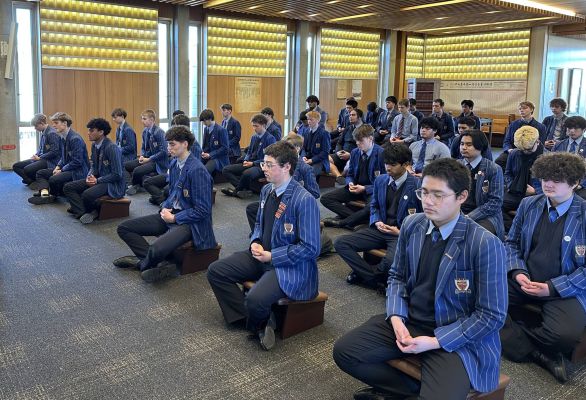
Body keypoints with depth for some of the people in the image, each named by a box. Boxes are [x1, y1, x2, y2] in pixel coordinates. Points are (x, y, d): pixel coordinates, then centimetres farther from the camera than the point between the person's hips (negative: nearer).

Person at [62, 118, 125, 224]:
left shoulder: (112, 148, -20)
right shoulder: (94, 145, 5)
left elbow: (117, 175, -20)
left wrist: (97, 180, -19)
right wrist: (90, 176, -4)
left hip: (113, 183, -9)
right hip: (98, 179, 9)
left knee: (87, 194, -33)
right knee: (68, 187, -2)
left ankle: (93, 211, -1)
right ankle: (83, 212, -18)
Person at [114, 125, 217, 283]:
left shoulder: (197, 170, -19)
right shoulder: (174, 164, 6)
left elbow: (202, 210, -18)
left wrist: (174, 218, -14)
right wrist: (165, 208, -1)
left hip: (189, 221, -9)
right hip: (171, 214, 9)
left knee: (156, 249, -34)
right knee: (124, 228, 2)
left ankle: (144, 264, 3)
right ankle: (161, 263, -11)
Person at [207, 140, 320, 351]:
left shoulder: (304, 200, -21)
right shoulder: (267, 190, 5)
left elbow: (310, 248, -20)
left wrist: (271, 256, -19)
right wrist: (255, 243, -2)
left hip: (289, 265, -8)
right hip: (261, 255, 9)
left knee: (255, 299, -31)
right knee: (216, 271, -2)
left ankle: (258, 323, 6)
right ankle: (250, 318, 2)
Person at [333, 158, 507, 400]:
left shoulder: (485, 244, -19)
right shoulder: (411, 225, -2)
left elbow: (492, 315, -13)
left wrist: (435, 341, -18)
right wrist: (396, 317, -8)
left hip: (454, 337, -5)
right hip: (408, 321, 5)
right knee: (344, 351, -8)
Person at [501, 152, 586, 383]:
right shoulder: (528, 204, 6)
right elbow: (511, 243, 13)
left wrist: (553, 287, -17)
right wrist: (518, 272, -6)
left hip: (564, 290, -4)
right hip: (523, 281, 5)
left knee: (566, 334, -33)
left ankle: (510, 335, -5)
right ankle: (537, 353, -10)